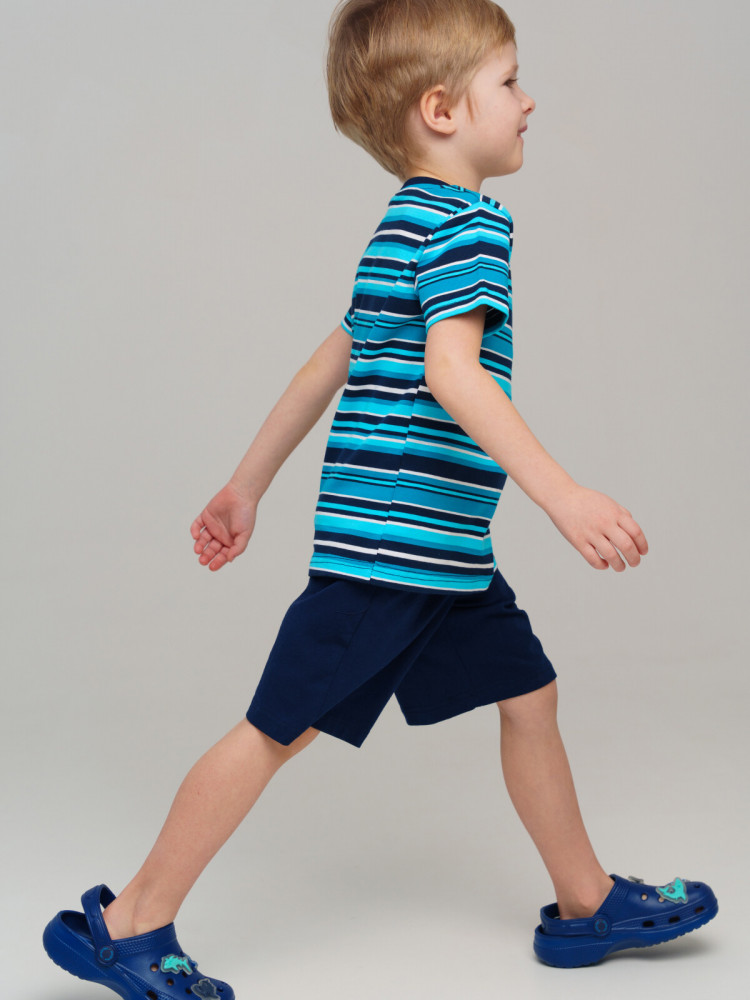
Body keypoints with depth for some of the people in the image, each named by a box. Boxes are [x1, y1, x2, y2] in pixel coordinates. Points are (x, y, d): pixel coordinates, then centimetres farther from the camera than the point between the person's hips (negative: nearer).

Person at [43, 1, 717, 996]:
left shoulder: (410, 224, 20)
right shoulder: (467, 218, -10)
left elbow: (332, 360, 20)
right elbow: (450, 371, -26)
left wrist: (247, 486, 23)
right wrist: (561, 492, -29)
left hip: (443, 551, 10)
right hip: (387, 541, -10)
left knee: (527, 695, 15)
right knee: (280, 727, -1)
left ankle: (587, 904, 31)